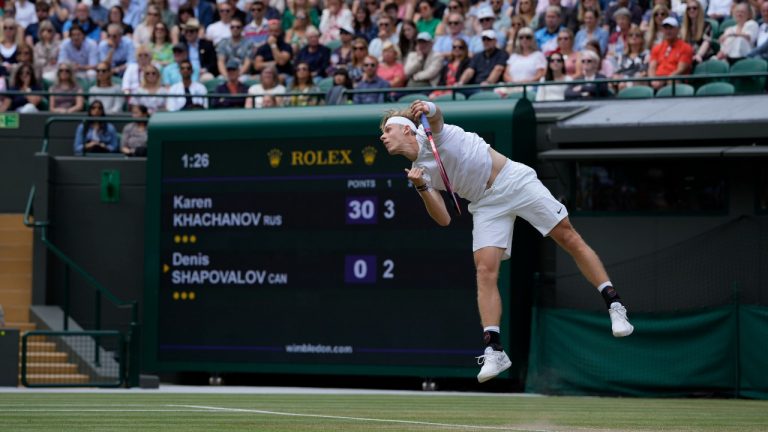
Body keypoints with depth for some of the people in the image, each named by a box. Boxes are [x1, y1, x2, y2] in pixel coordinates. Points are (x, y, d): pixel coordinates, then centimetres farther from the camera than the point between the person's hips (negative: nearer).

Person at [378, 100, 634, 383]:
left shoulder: (429, 132, -3)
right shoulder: (419, 171, 7)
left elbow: (436, 115, -28)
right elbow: (443, 219, 0)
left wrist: (428, 109, -51)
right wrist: (421, 189, -16)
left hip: (513, 180, -5)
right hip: (486, 205, 5)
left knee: (569, 238, -8)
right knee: (485, 269, -12)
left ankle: (614, 306, -1)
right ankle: (494, 352, -15)